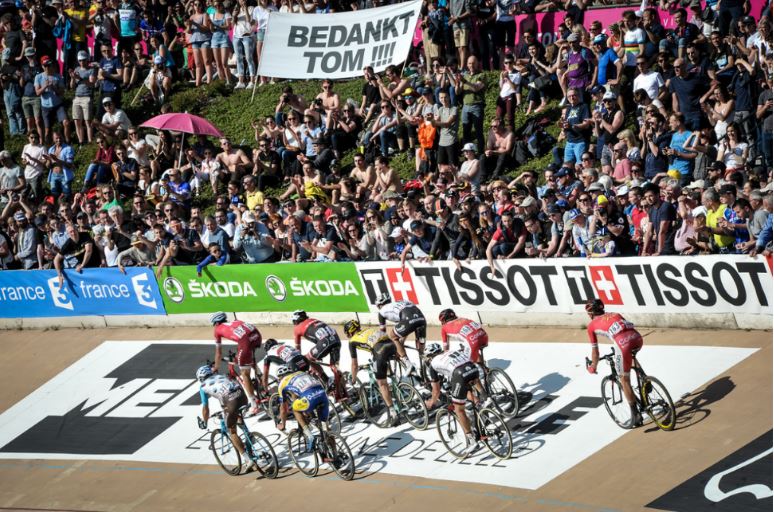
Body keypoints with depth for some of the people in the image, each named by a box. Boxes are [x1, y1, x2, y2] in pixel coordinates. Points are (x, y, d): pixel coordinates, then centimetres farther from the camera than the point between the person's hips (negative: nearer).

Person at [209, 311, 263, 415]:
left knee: (244, 374, 5)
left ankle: (254, 406, 2)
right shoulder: (234, 322, 38)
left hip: (246, 340, -5)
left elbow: (218, 353, 29)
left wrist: (215, 368, 44)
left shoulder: (217, 329, 24)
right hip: (256, 333, 5)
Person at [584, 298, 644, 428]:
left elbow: (595, 351, 25)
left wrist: (593, 367, 42)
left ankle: (636, 415, 9)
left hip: (623, 344, -5)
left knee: (624, 380, 9)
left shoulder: (592, 325, 21)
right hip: (638, 339, 5)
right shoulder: (615, 315, 34)